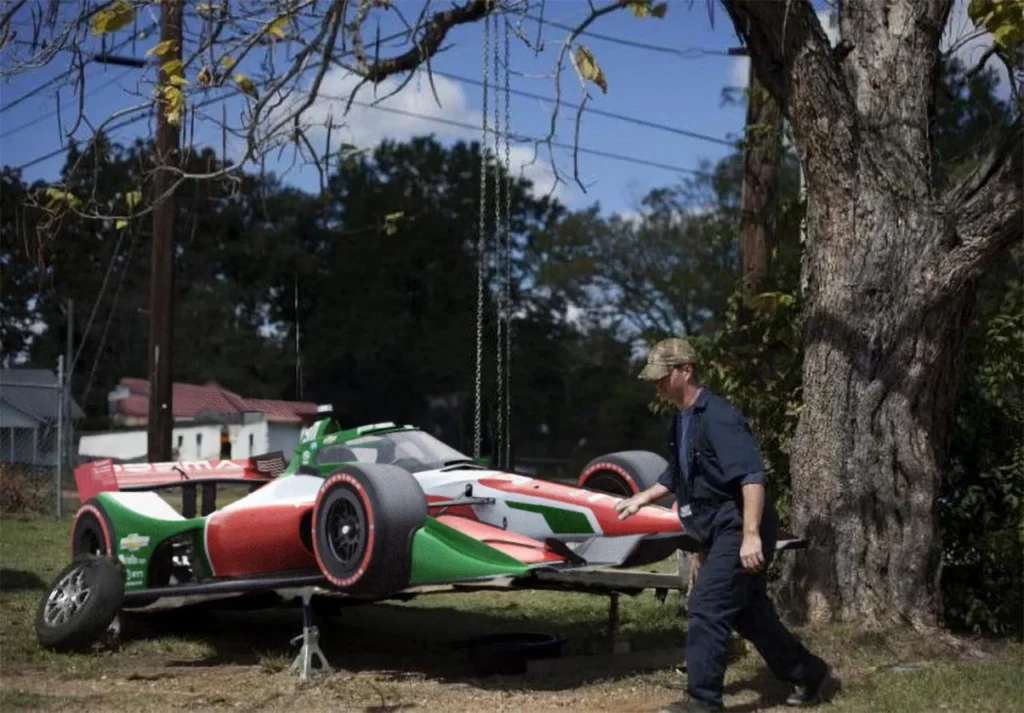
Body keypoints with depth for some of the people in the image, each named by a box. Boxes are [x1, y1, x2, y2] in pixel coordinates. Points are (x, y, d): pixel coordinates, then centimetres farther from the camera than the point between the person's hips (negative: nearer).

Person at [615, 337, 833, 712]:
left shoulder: (718, 416, -19)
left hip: (739, 530, -10)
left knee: (706, 608, -11)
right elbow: (678, 476, 26)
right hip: (719, 531, 10)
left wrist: (751, 534, -31)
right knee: (749, 612, 16)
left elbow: (752, 477, -26)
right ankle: (809, 674, 30)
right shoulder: (682, 421, 11)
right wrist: (642, 499, 24)